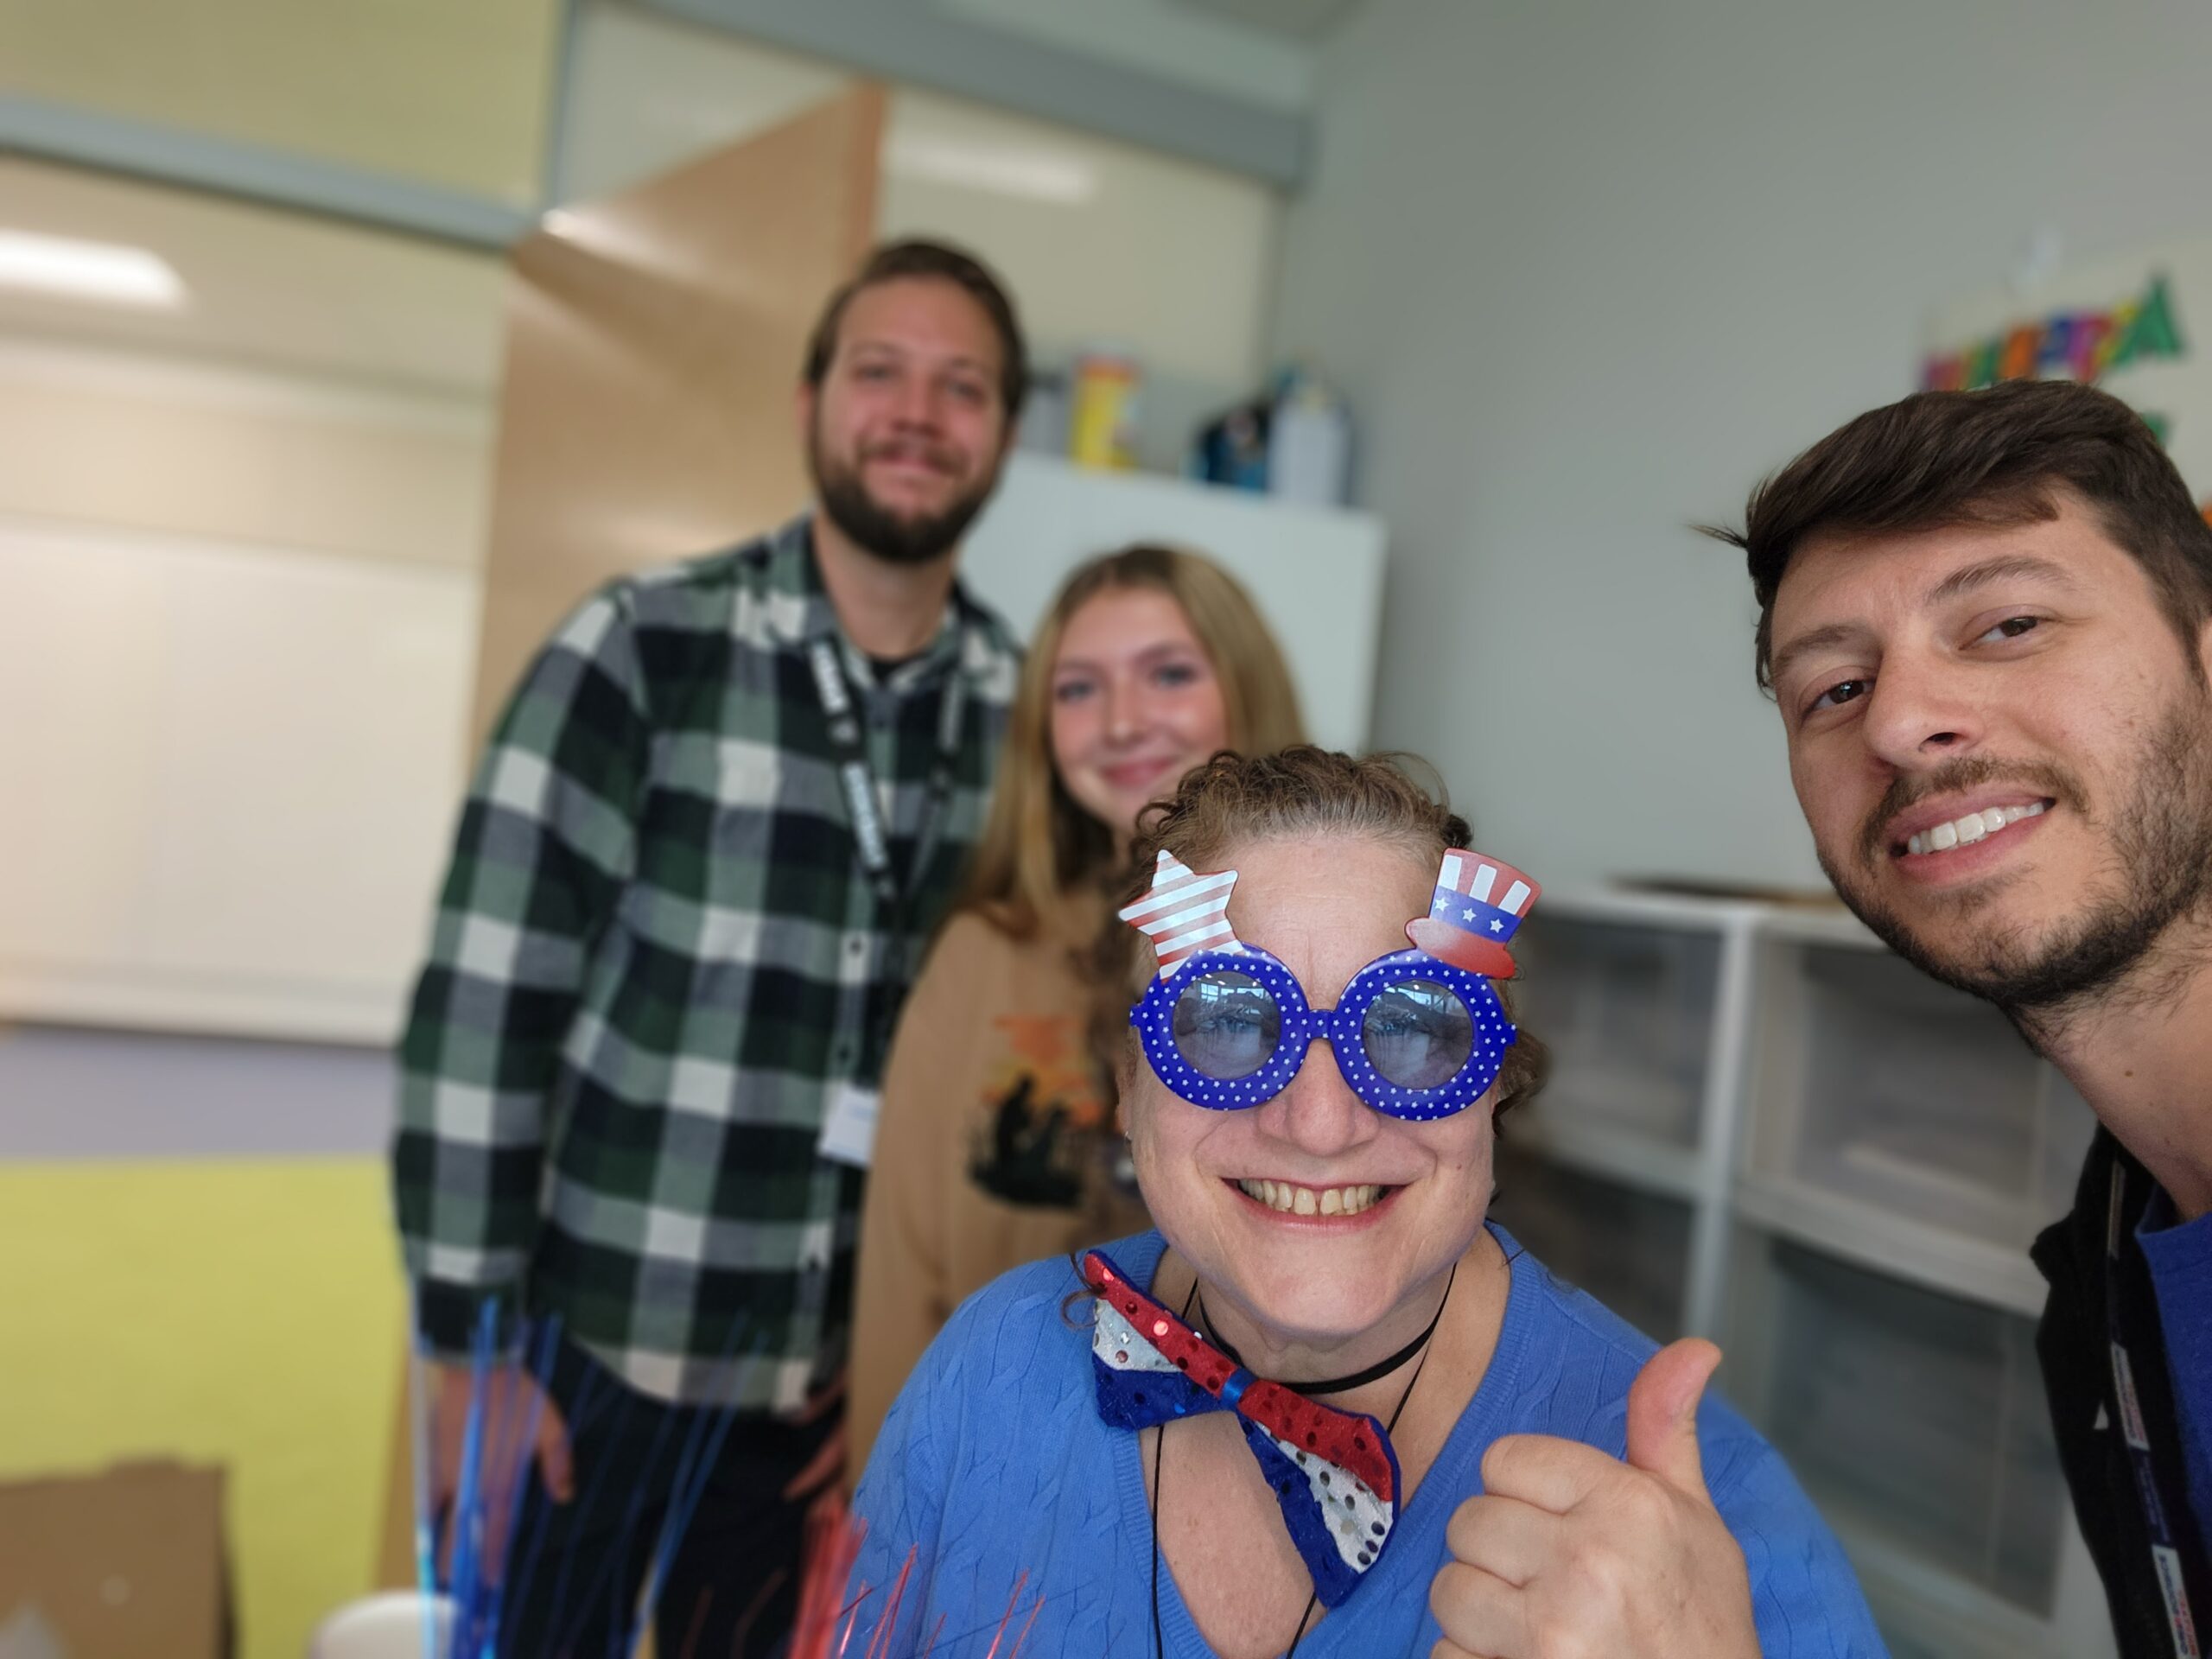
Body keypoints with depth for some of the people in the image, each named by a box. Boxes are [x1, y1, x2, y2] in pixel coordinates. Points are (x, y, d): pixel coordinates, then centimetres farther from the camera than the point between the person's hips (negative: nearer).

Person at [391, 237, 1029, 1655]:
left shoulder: (1023, 708, -1)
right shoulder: (641, 647, -12)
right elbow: (485, 998, -12)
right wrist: (470, 1341, -10)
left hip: (839, 1366, 3)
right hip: (594, 1341, -3)